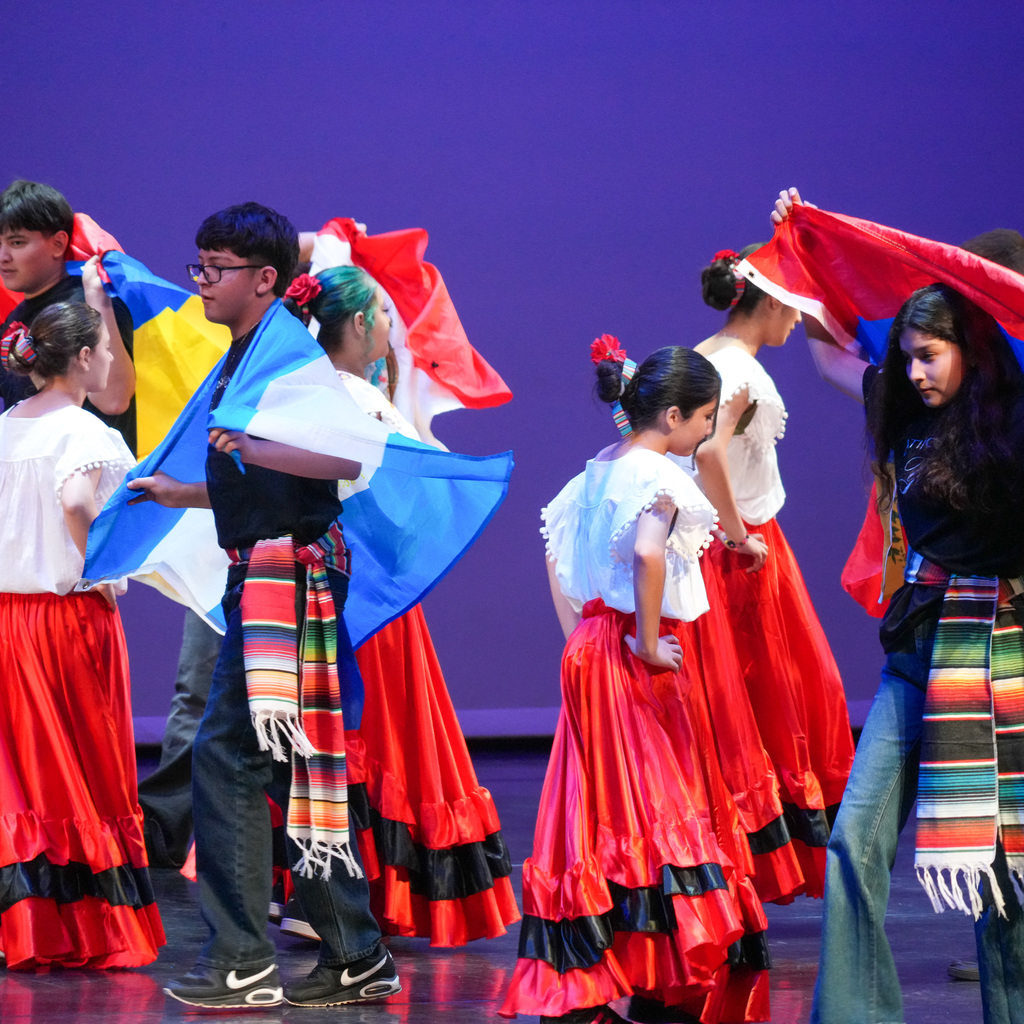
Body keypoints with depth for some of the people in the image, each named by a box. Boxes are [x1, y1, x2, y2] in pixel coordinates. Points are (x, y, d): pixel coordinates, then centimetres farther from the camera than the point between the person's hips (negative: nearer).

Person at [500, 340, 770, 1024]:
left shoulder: (598, 469, 12)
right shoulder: (659, 476, -15)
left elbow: (555, 546, 20)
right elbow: (648, 554, -32)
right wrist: (648, 643, -22)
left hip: (590, 653, 9)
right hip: (642, 663, -8)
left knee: (599, 810, 10)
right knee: (658, 807, -4)